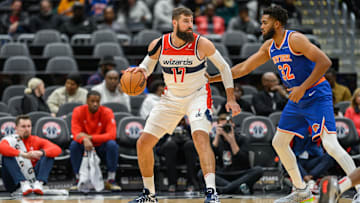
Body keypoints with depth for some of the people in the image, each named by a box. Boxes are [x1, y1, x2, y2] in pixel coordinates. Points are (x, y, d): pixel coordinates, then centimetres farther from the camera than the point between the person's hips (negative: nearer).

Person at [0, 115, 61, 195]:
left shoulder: (37, 140, 7)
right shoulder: (11, 140, 0)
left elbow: (57, 150, -10)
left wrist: (41, 153, -31)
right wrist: (23, 154, -38)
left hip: (33, 176, 2)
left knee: (48, 155, -11)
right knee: (7, 156, -24)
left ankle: (38, 183, -34)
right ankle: (23, 183, -41)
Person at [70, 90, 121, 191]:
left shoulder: (107, 112, -14)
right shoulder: (78, 111, -11)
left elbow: (112, 135, -24)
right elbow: (76, 133, -21)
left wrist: (90, 137, -36)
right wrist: (84, 140, -46)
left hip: (102, 146, -1)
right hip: (85, 145, 1)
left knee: (112, 144, -32)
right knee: (74, 145, -30)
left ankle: (111, 181, -22)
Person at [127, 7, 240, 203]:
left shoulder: (201, 44, -16)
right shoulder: (158, 45, -9)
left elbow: (224, 67, -3)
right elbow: (147, 67, 9)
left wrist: (231, 98, -5)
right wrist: (140, 70, -16)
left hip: (198, 95, -4)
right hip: (171, 98, 4)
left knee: (200, 137, -31)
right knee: (143, 143, 1)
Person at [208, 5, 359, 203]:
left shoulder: (295, 39, -18)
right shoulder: (269, 46, 8)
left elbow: (325, 62, -24)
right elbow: (244, 68, 16)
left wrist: (303, 88, -25)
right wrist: (212, 79, 14)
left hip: (317, 96, -9)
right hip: (297, 99, 9)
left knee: (331, 145, -21)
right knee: (278, 142, 12)